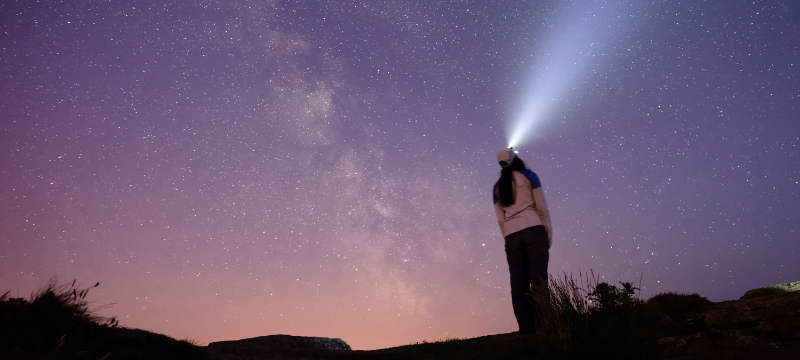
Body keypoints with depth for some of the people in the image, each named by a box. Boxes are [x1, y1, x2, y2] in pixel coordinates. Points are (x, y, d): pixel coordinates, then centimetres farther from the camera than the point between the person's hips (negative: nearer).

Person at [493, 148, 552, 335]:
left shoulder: (497, 187, 17)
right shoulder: (529, 176, 7)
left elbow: (500, 219, 13)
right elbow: (542, 207, 2)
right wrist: (549, 233, 6)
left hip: (511, 236, 3)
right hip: (534, 230, -3)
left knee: (519, 284, -1)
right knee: (538, 280, -8)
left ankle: (526, 329, -5)